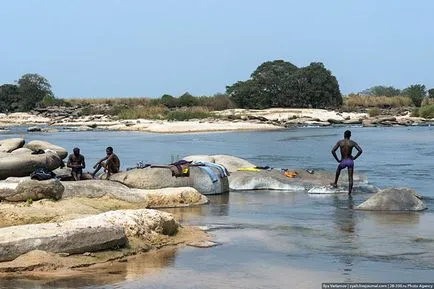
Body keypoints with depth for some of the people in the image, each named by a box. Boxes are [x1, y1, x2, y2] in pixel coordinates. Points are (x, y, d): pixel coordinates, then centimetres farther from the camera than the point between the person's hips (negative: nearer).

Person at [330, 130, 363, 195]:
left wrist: (337, 160, -3)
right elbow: (360, 150, -13)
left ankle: (335, 184, 46)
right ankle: (349, 191, -3)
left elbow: (333, 151, -11)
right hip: (350, 161, -1)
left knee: (338, 169, 33)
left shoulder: (340, 142, -3)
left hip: (343, 161, 1)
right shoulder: (352, 143, -4)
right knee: (350, 177, 5)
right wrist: (354, 158, -2)